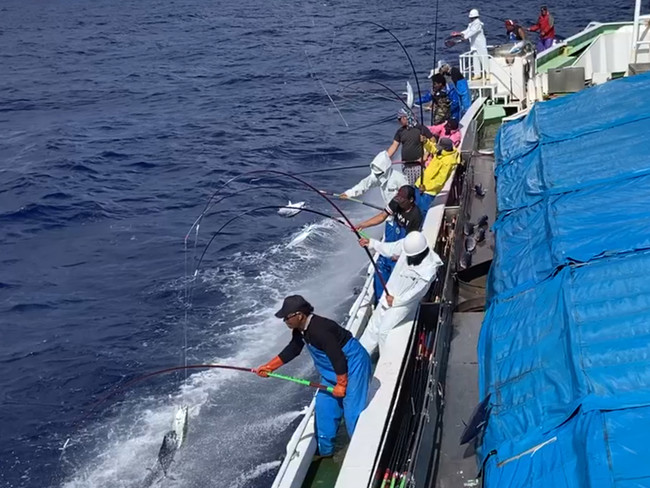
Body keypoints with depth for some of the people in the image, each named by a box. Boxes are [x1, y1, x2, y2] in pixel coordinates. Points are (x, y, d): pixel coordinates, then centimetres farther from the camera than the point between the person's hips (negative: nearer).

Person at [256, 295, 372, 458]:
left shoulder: (319, 330, -32)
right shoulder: (300, 329, -1)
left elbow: (338, 358, -29)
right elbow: (292, 349, 14)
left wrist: (341, 384, -18)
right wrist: (269, 366, 11)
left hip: (353, 365, -10)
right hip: (333, 370, 10)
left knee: (352, 409, -9)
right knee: (324, 405, 14)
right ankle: (325, 451, 27)